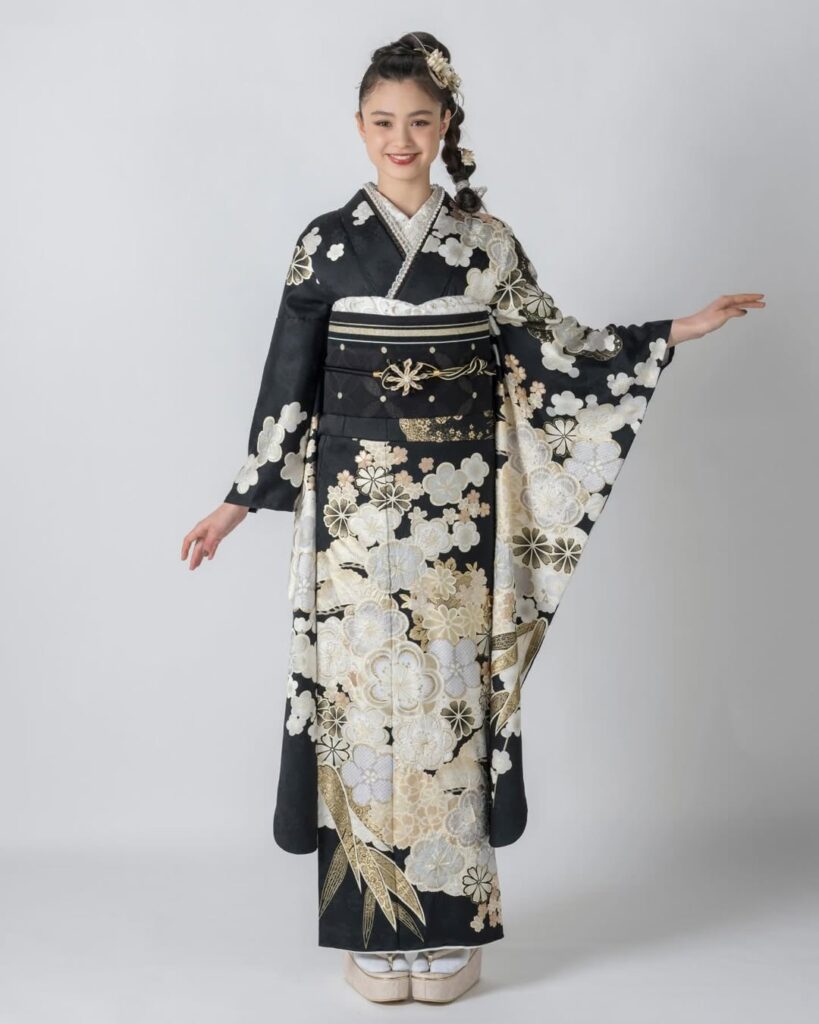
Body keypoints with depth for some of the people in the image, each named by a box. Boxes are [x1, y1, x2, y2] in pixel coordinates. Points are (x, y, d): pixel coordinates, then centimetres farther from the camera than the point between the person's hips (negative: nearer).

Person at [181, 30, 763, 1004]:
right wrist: (237, 502, 3)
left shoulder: (486, 238, 4)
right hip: (356, 503, -1)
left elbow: (546, 343, 11)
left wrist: (680, 330, 7)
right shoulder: (326, 240, 1)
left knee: (451, 694, 5)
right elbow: (288, 381, 4)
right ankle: (374, 925, 17)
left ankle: (450, 921, 18)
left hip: (458, 504, 1)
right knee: (365, 691, 3)